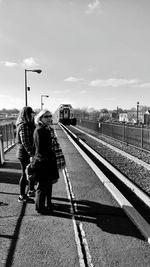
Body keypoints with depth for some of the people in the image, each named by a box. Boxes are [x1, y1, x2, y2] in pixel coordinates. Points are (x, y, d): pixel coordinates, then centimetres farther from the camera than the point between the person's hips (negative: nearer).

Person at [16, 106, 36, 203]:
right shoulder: (24, 126, -21)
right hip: (25, 154, -10)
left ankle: (31, 190, 36)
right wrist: (31, 154, -25)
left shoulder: (29, 125, 11)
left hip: (27, 153, 10)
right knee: (25, 174, 2)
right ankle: (22, 196, 17)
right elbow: (25, 142, -26)